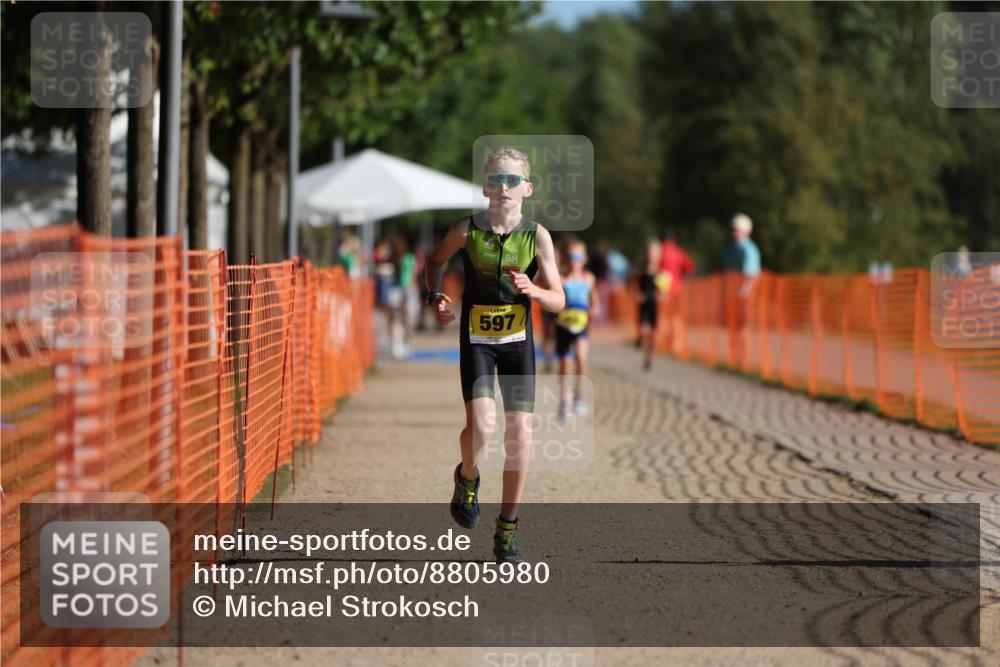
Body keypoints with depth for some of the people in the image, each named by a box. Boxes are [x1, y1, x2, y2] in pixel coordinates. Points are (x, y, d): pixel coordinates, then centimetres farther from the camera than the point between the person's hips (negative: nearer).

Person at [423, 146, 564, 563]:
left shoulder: (537, 236, -7)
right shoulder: (467, 230, -8)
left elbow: (558, 301, -4)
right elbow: (435, 261, 13)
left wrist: (532, 290, -25)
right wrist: (435, 297, -4)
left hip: (518, 341, 1)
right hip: (477, 340, -1)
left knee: (520, 431, -2)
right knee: (481, 427, -19)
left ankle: (507, 528, 10)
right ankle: (467, 478, 16)